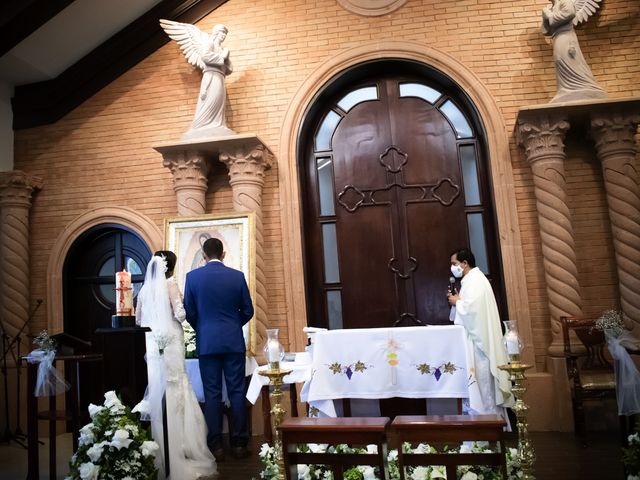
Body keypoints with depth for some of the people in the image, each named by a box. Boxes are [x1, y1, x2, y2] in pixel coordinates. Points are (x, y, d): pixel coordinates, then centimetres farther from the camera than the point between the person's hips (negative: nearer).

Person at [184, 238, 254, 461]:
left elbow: (189, 312, 0)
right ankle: (239, 444, 10)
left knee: (212, 394, 6)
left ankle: (216, 446, 10)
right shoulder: (237, 276, -1)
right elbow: (248, 311, 3)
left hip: (207, 342, 0)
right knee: (237, 392, 6)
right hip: (234, 341, 0)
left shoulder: (193, 276, -3)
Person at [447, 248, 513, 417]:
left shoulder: (475, 280, -14)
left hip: (479, 341, -10)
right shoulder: (472, 280, 17)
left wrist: (457, 302, -9)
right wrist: (458, 300, 6)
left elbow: (472, 308, -26)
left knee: (482, 385, -4)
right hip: (476, 339, 10)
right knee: (481, 385, 12)